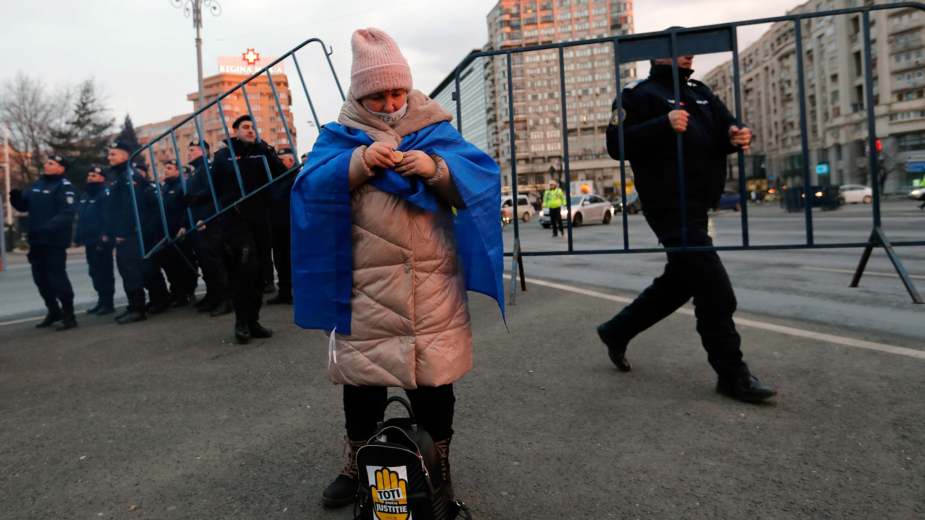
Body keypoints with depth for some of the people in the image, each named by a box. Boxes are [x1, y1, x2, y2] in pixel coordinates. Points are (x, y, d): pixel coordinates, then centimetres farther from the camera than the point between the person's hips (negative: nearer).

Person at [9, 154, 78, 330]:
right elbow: (23, 205, 19)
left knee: (57, 277, -7)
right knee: (40, 278, 15)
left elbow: (67, 214, -21)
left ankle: (69, 316, 2)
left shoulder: (64, 186, -10)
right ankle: (53, 311, 30)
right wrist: (16, 197, -3)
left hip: (55, 241, -8)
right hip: (37, 240, 8)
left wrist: (47, 228, -32)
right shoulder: (37, 184, 15)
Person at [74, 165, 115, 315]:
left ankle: (108, 303, 1)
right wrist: (79, 237, 17)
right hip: (89, 241, 9)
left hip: (101, 241, -9)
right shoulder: (84, 195, 18)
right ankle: (101, 300, 21)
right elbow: (81, 218, 23)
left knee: (104, 271, -4)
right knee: (95, 272, 13)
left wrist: (103, 238, -24)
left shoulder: (106, 194, -11)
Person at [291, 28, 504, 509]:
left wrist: (436, 168, -24)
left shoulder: (435, 130, 7)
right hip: (365, 288, 0)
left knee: (434, 380, 10)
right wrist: (357, 163, -23)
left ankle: (438, 466, 32)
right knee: (361, 380, 10)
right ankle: (358, 466, 33)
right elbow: (310, 189, -8)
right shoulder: (340, 137, 7)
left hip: (433, 285, 0)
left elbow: (481, 176, -6)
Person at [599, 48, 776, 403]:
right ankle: (732, 375, 2)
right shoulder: (639, 93, -1)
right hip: (670, 206, -8)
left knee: (681, 281, 16)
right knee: (714, 288, -10)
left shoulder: (699, 92, 20)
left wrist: (737, 136, -13)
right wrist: (664, 125, -23)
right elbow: (617, 144, -12)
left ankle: (616, 332, 32)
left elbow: (726, 128, 11)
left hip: (698, 204, 9)